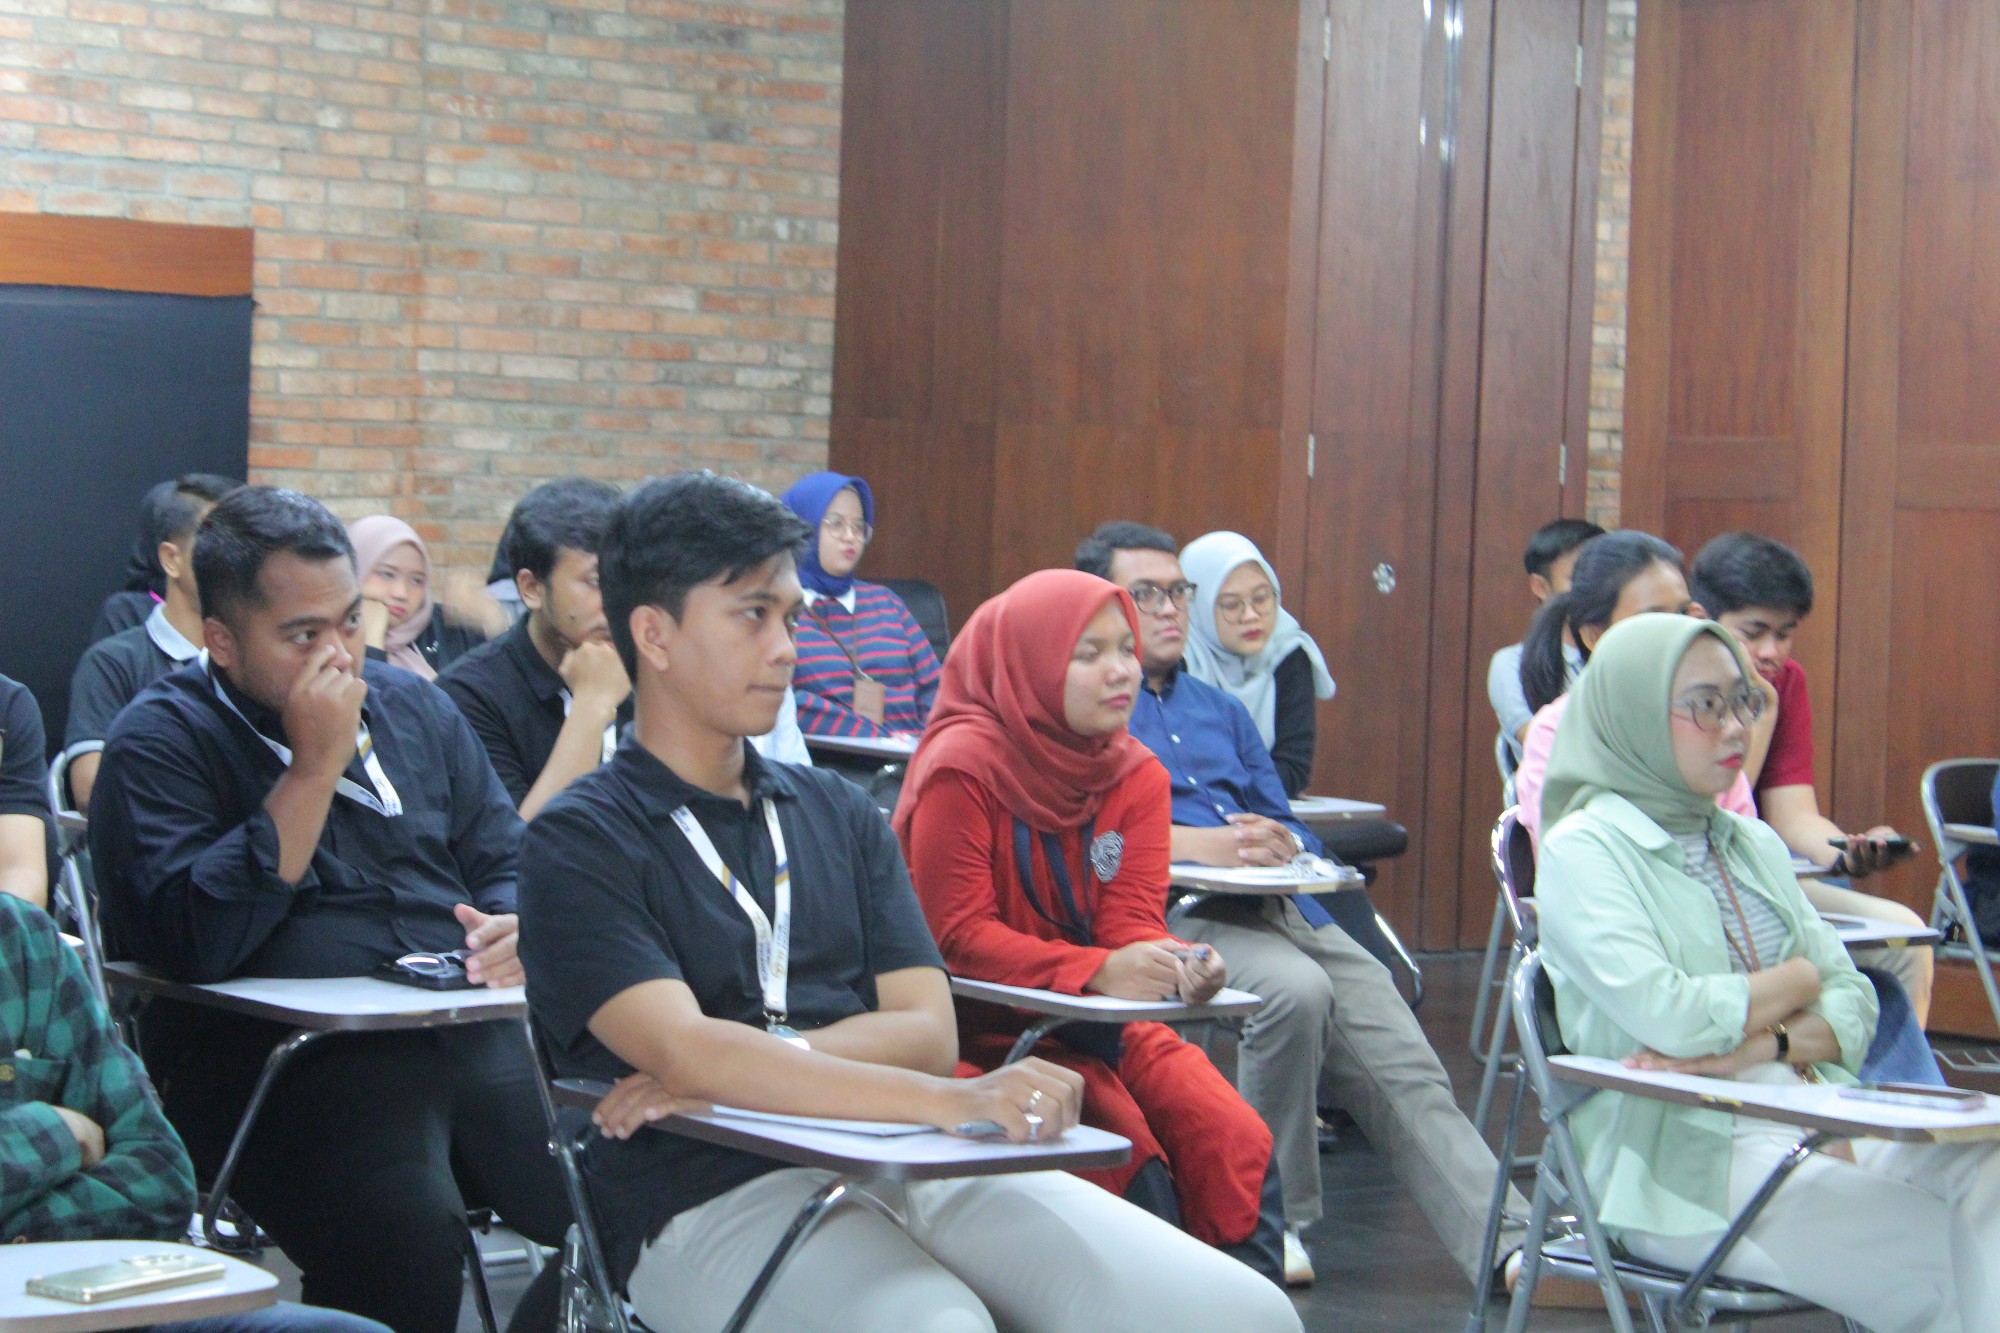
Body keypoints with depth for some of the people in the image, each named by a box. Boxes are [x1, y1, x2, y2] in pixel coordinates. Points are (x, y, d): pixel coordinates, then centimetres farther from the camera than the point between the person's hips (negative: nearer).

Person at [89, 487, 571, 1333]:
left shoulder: (413, 708, 19)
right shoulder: (160, 742, 1)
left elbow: (505, 858, 23)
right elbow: (196, 944, -14)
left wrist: (517, 928, -2)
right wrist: (315, 768, -12)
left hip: (473, 1037, 5)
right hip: (272, 1062, -5)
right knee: (406, 1236, -33)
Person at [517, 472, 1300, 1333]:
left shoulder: (838, 812, 21)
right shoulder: (581, 842, 1)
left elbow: (926, 1029, 10)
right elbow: (683, 1051, -15)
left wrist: (750, 1064, -9)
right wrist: (953, 1101, -25)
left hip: (905, 1162, 5)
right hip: (717, 1197, -5)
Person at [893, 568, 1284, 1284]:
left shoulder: (1138, 777, 4)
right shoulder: (963, 768, -14)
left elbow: (1133, 920, -4)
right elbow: (955, 934, -18)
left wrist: (1178, 964, -29)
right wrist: (1097, 970, -31)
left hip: (1101, 1022, 5)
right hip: (984, 1029, -5)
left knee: (1238, 1147, -16)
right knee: (1127, 1152, -27)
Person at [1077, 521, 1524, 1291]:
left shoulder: (1219, 711, 30)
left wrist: (1280, 844, -2)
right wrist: (1196, 842, -16)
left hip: (1283, 908, 7)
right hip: (1176, 912, -6)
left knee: (1407, 1072, -10)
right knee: (1297, 989, -34)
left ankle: (1507, 1245, -18)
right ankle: (1273, 1218, -19)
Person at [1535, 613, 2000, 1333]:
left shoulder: (1754, 844, 18)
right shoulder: (1583, 849, -4)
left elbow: (1854, 1009, 11)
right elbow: (1669, 1017, -17)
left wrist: (1761, 1045, -11)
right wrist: (1801, 979, 1)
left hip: (1817, 1127, 6)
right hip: (1685, 1161, -6)